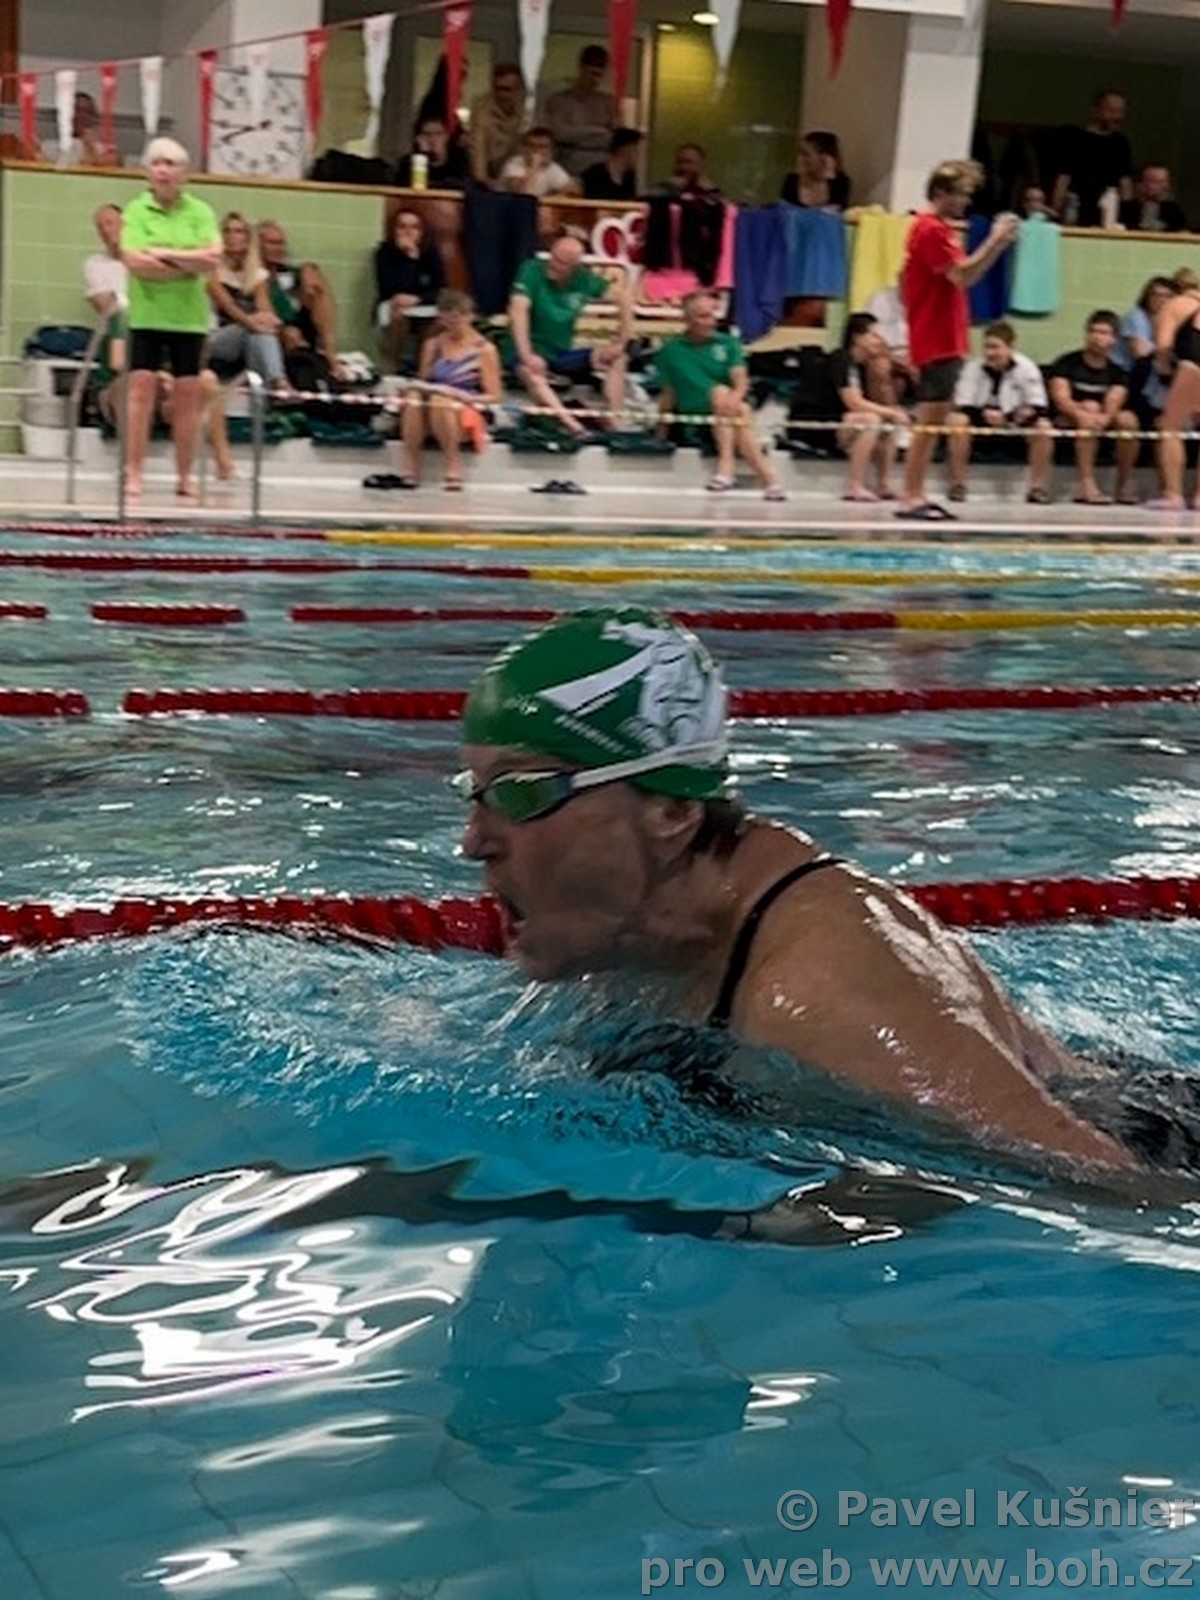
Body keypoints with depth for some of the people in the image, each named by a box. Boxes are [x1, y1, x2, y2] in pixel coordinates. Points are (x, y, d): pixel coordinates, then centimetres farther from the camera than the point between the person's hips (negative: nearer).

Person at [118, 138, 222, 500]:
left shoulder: (200, 212, 5)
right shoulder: (136, 210, 1)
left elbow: (212, 258, -7)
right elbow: (135, 262, -12)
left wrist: (165, 254, -12)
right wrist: (190, 264, -10)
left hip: (189, 316, 2)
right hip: (147, 315, -2)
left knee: (188, 394, 3)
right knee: (141, 389, -6)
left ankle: (185, 476, 11)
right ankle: (133, 474, -2)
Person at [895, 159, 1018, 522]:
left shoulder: (939, 229, 19)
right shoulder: (931, 230, -12)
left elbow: (963, 275, 21)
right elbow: (962, 276, -20)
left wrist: (997, 244, 13)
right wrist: (995, 241, -16)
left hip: (945, 340, 10)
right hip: (937, 342, -10)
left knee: (934, 420, 10)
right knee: (929, 420, -10)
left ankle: (916, 494, 13)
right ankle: (910, 497, -9)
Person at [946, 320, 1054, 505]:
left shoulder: (1027, 368, -10)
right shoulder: (973, 367, -9)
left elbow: (1039, 407, -15)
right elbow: (962, 406, -14)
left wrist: (1009, 417, -35)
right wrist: (983, 414, -35)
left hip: (1017, 430, 0)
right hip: (982, 434, 0)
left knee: (1043, 426, -28)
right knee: (957, 421, -28)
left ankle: (1037, 487, -16)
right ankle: (957, 485, -19)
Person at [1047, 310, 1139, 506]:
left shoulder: (1116, 372, 4)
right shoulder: (1067, 363, -4)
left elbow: (1113, 402, -14)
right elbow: (1061, 399, -18)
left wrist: (1105, 418, -40)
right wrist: (1082, 414, -40)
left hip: (1104, 426, 3)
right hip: (1066, 424, -2)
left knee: (1128, 419, -26)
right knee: (1090, 407, -32)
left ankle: (1125, 484, -9)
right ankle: (1087, 484, -41)